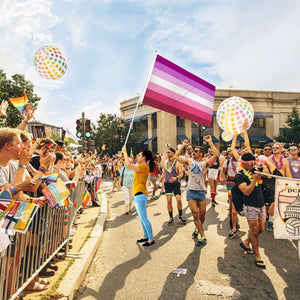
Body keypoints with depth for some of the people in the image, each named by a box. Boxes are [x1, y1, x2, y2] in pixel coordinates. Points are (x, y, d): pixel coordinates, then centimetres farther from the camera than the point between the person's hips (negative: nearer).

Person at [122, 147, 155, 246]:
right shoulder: (142, 167, 16)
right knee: (142, 218, 17)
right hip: (138, 194, 11)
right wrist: (125, 153, 20)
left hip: (140, 194, -11)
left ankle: (151, 239, 2)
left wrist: (124, 152, -12)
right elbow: (129, 165, 23)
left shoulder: (144, 167, -15)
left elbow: (129, 165, -23)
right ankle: (146, 236, 28)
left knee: (143, 218, -6)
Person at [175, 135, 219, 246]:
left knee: (202, 214, 8)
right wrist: (183, 145, 6)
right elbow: (176, 156, 10)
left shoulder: (205, 163, -2)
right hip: (191, 192, 1)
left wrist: (210, 142, -16)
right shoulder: (190, 161, 6)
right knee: (195, 214, -5)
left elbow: (216, 155, -16)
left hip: (201, 191, -1)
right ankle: (202, 236, 4)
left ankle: (198, 229, 37)